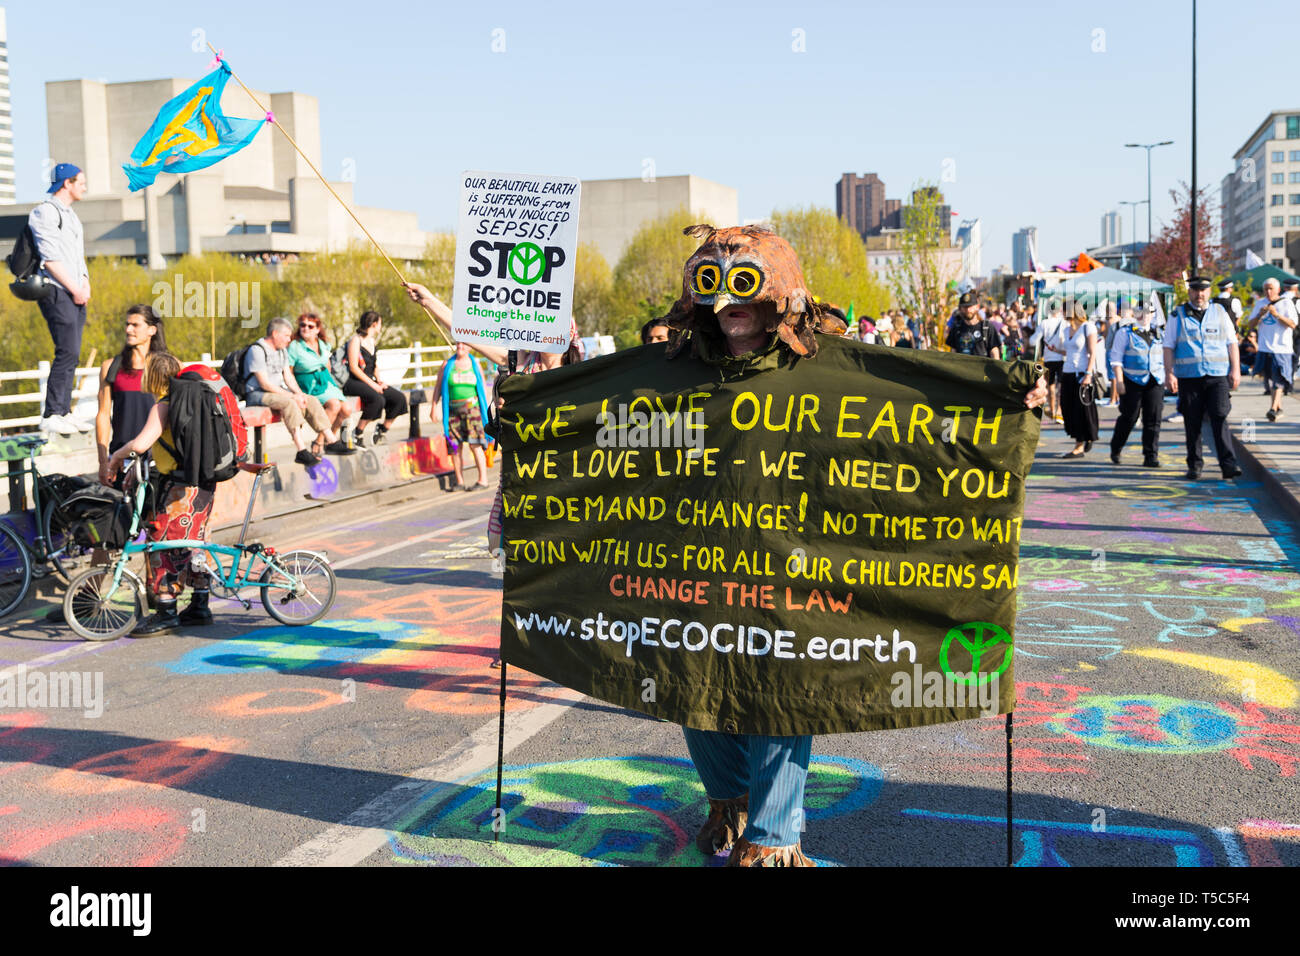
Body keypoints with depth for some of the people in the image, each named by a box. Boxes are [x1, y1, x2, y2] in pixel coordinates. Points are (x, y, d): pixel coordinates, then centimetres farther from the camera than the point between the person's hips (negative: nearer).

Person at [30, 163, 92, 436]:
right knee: (67, 351, -15)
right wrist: (75, 288, -12)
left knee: (72, 354, 6)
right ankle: (50, 415, -13)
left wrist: (85, 281, 8)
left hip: (76, 294, 9)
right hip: (56, 291, -9)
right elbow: (50, 258, -13)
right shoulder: (45, 212, -6)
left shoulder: (70, 215, 22)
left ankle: (64, 412, 9)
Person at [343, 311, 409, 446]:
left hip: (369, 381, 8)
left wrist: (379, 381, 5)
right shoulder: (356, 340, -8)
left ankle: (383, 429, 7)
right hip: (353, 383, -8)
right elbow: (353, 367, -15)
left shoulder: (373, 341, 18)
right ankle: (358, 433, -22)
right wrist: (372, 384, -18)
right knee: (378, 399, -34)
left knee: (399, 398, -8)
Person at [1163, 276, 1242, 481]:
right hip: (1188, 377, 0)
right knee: (1192, 423, 3)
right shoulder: (1177, 316, 7)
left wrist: (1235, 370, 3)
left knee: (1220, 419, -11)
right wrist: (1169, 373, -4)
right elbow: (1168, 347, 6)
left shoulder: (1220, 313, 12)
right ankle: (1194, 466, 12)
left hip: (1218, 375, 0)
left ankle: (1228, 464, -13)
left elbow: (1232, 343, 12)